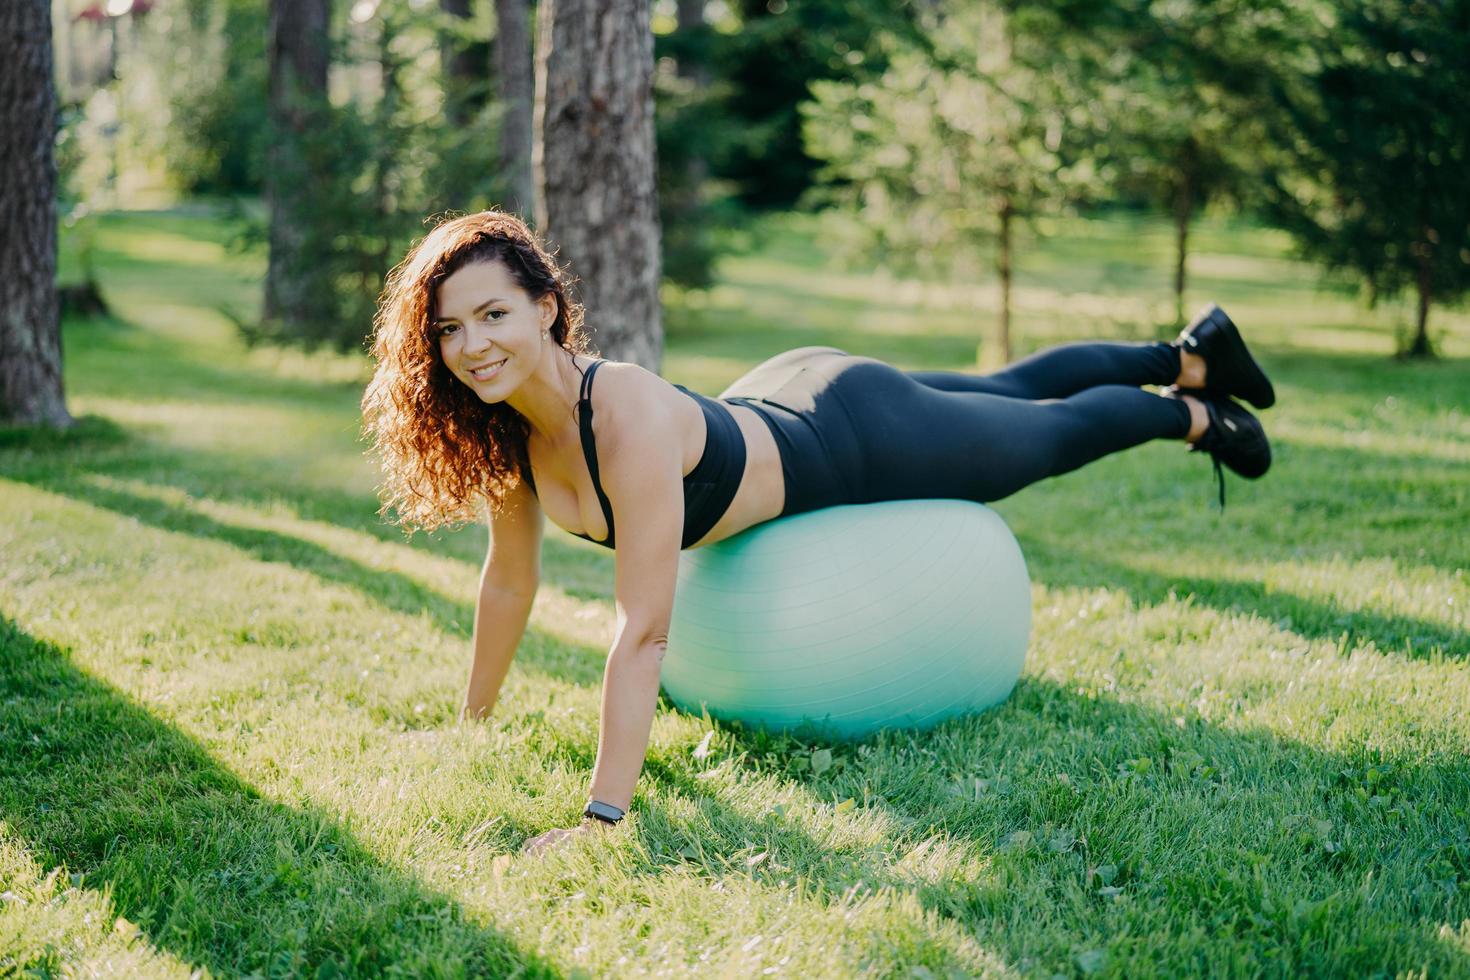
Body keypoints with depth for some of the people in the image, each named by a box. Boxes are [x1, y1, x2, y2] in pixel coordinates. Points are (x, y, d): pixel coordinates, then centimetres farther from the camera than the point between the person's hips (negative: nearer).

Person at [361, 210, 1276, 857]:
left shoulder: (629, 418, -43)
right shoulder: (502, 422, -22)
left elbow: (644, 631, -46)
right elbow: (511, 581, -6)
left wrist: (602, 816, -49)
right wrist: (472, 728, 1)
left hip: (861, 435, -7)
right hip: (777, 403, 7)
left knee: (1053, 433, 21)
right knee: (1003, 392, 30)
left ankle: (1196, 414, 52)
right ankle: (1189, 353, 56)